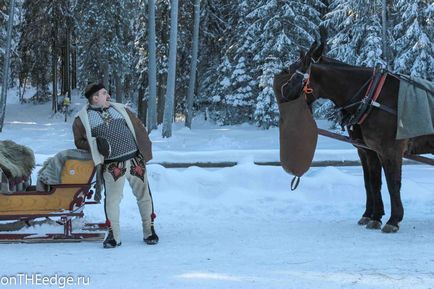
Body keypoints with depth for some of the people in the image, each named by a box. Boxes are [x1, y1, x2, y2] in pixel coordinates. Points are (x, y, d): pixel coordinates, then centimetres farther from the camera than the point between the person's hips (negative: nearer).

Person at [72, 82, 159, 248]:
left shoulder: (120, 109, 13)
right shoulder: (82, 119, 3)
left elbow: (138, 128, 16)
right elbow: (79, 141, 7)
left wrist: (145, 151, 10)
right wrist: (96, 143, -11)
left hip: (135, 160, 3)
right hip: (112, 166, -3)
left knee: (144, 195, 6)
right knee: (112, 199, -6)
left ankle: (149, 231, 19)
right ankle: (113, 235, 6)